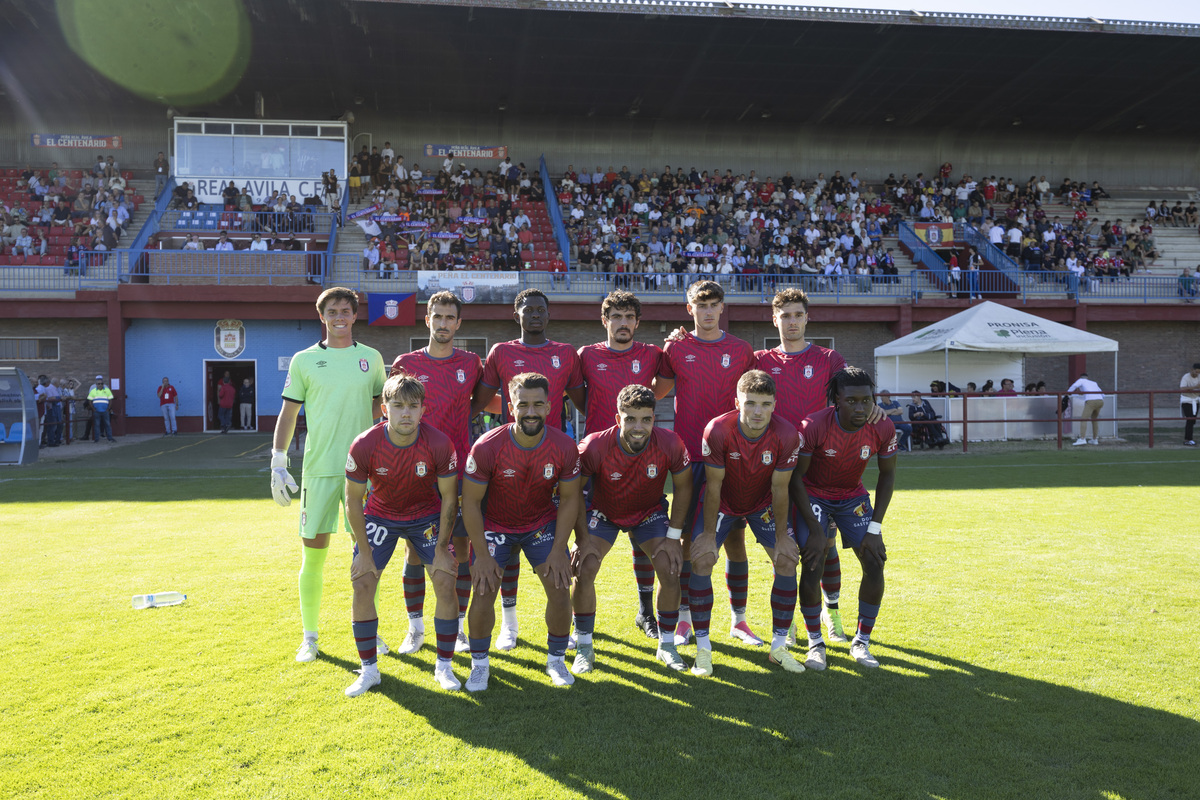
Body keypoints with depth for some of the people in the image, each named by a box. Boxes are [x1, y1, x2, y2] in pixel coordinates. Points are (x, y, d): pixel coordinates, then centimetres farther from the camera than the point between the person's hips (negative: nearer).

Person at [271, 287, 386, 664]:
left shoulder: (371, 358, 8)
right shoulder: (304, 360, 5)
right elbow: (288, 414, 6)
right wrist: (277, 463, -1)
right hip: (319, 469, -1)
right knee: (313, 555, 2)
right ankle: (309, 637, 17)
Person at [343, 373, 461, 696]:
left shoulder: (439, 444, -26)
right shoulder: (364, 445, -26)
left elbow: (449, 498, -13)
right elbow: (353, 501, -12)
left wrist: (441, 549, -13)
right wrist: (365, 552, -12)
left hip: (427, 515, 0)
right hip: (380, 515, 1)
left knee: (445, 582, -12)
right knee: (362, 585, -9)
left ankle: (444, 666, 6)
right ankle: (369, 669, 8)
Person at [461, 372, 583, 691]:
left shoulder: (564, 447, -21)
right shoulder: (487, 447, -27)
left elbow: (569, 499, -7)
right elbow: (470, 502, -16)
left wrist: (558, 550, -11)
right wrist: (482, 555, -16)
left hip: (543, 523, 2)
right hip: (494, 524, -1)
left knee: (560, 589, -7)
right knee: (483, 591, -10)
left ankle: (556, 660, 17)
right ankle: (480, 663, 13)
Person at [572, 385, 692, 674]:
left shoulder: (670, 444, -29)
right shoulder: (594, 446, -33)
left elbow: (683, 487, -11)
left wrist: (673, 536, -12)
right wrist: (583, 539, -18)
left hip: (650, 512, 1)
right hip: (603, 512, -1)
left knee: (670, 571, -12)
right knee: (584, 569, -16)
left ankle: (666, 645, 10)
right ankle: (584, 648, 2)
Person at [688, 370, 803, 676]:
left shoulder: (786, 434, -27)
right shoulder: (717, 430, -31)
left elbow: (779, 488, -15)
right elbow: (713, 486, -20)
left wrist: (782, 536, -11)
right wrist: (709, 533, -17)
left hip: (764, 504, 2)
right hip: (722, 502, -1)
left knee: (788, 560, -10)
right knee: (701, 560, -16)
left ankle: (779, 647, 7)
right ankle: (703, 648, -1)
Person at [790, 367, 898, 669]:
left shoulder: (882, 428, -21)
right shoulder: (814, 427, -30)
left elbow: (887, 475, -5)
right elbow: (795, 477, -19)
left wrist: (874, 528, -10)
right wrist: (815, 530, -20)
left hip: (853, 497, 3)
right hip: (814, 496, -3)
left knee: (875, 563, -8)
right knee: (811, 566, -16)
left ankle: (861, 642, 10)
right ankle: (816, 643, 5)